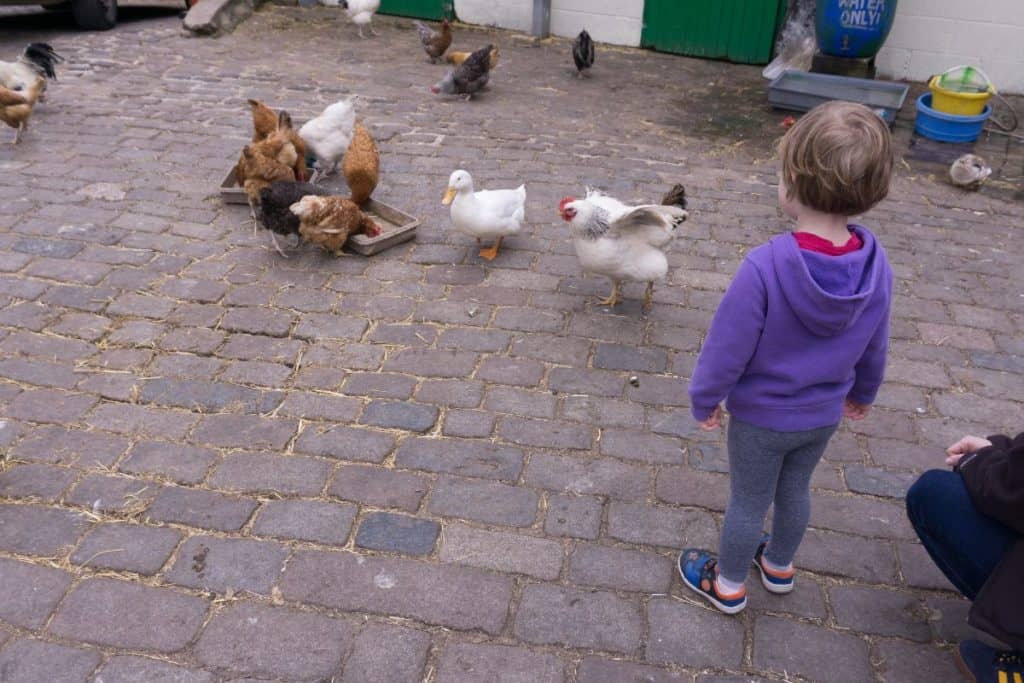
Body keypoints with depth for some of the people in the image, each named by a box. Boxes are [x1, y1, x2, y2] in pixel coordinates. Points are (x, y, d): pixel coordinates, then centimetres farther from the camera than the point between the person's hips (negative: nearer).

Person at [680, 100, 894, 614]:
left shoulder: (765, 268, -35)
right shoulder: (877, 267, -18)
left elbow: (727, 349, -25)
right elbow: (874, 348, -1)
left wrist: (704, 399, -6)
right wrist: (863, 391, 19)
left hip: (761, 416, -5)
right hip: (824, 414, 5)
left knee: (747, 501, 16)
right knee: (795, 490, 27)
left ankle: (728, 585, 39)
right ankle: (779, 566, 52)